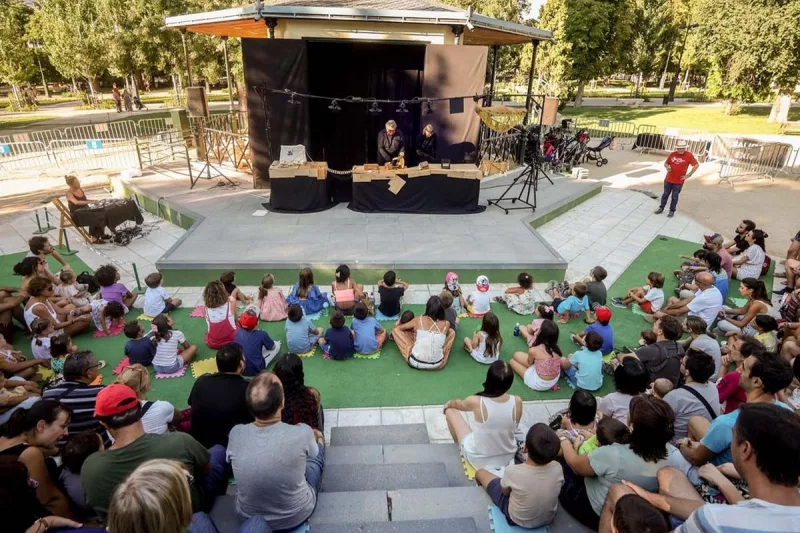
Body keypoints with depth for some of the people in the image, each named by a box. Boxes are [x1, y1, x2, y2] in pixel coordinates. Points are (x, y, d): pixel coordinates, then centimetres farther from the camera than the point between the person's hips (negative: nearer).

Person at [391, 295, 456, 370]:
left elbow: (396, 327, 10)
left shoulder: (419, 320, -6)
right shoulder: (446, 324, -3)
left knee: (396, 330, 14)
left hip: (415, 362, -1)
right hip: (438, 365, 1)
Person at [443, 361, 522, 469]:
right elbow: (513, 427, 1)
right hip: (507, 458, 3)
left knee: (451, 410, 14)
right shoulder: (517, 402, -21)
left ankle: (458, 446, 38)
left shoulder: (476, 402, -28)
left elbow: (458, 404, -2)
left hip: (477, 459, -3)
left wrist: (449, 403, 22)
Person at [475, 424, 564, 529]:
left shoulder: (513, 471, -36)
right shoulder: (557, 468, -27)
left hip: (517, 519, -3)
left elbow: (505, 492, -13)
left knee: (480, 473, 16)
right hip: (548, 518, 3)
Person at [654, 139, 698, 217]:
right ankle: (661, 208, 30)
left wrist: (689, 175, -9)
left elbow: (696, 165, -6)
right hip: (668, 179, 3)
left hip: (679, 181, -2)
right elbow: (666, 163, 11)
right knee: (665, 194, 15)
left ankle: (672, 211, 21)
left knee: (674, 197, 8)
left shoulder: (689, 155, -10)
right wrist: (667, 167, -11)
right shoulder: (672, 154, -2)